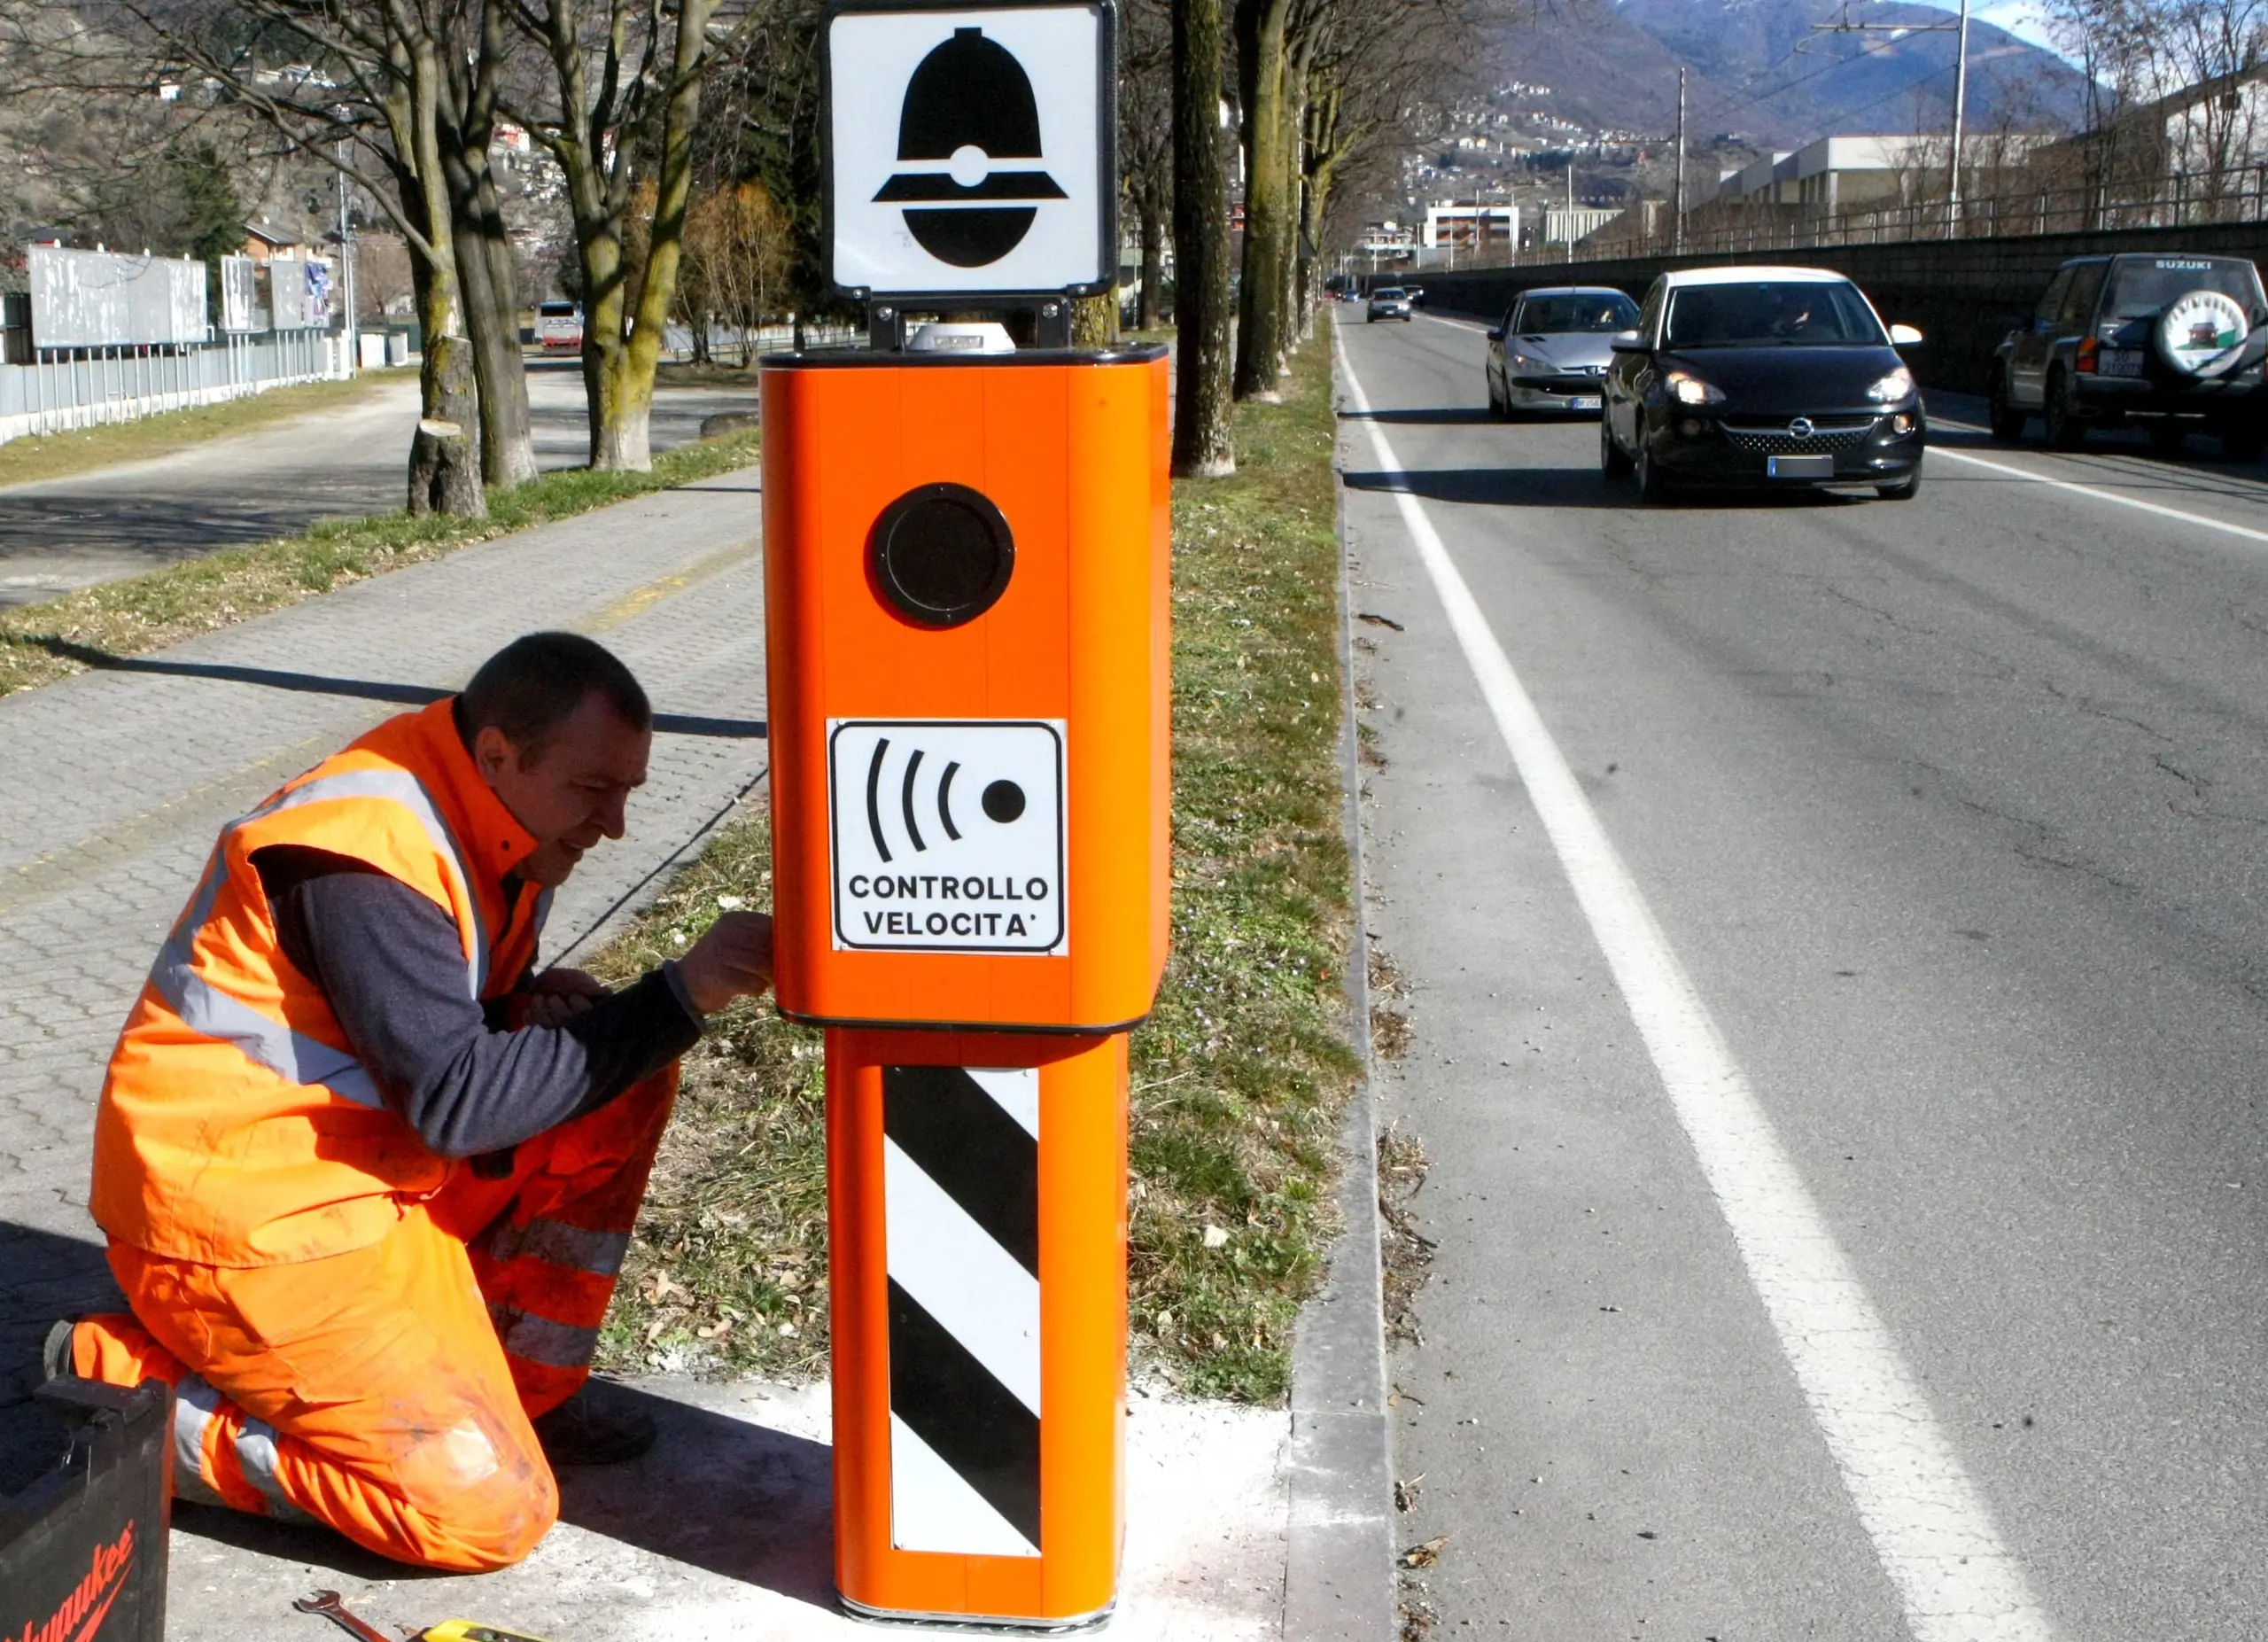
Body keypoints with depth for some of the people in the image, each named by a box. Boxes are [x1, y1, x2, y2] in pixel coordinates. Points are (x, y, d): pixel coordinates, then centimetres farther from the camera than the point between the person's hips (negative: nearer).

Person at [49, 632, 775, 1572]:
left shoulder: (491, 819, 4)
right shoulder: (364, 854, -25)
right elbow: (456, 1101, -28)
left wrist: (533, 1003, -6)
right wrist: (680, 996, -29)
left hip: (373, 1166, 9)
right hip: (246, 1218, -9)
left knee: (620, 1088, 1)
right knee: (489, 1513, -13)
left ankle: (522, 1384, 9)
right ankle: (131, 1392, -1)